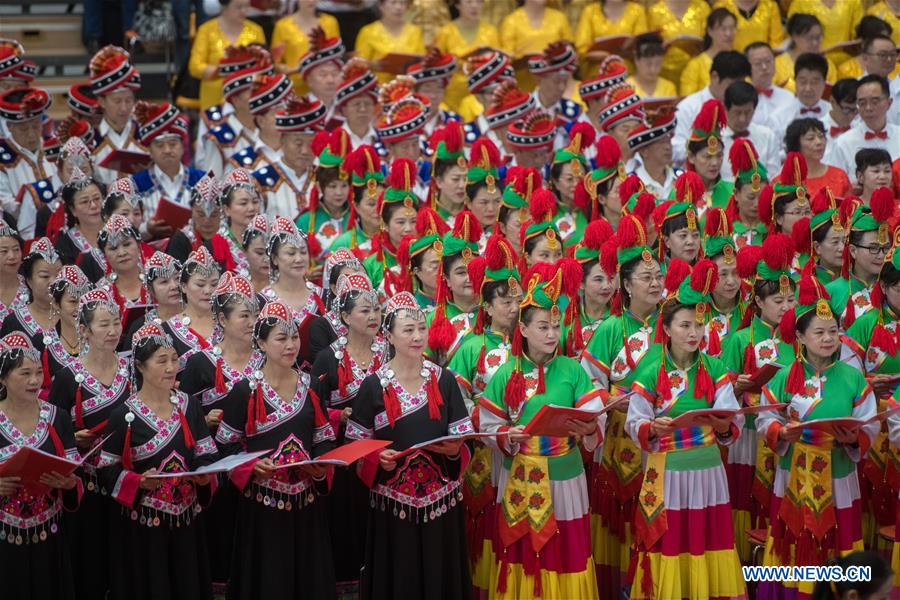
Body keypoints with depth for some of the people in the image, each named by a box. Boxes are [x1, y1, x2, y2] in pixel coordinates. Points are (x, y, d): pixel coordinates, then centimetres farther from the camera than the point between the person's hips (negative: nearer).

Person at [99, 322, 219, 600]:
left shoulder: (188, 406, 5)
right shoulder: (124, 416, -9)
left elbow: (208, 455, 6)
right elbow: (107, 471, -8)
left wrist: (204, 472, -15)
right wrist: (138, 481, -24)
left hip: (186, 523, 4)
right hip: (142, 525, -4)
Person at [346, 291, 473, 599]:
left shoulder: (444, 380, 5)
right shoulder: (373, 386, -2)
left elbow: (462, 439, 5)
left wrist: (454, 450, -16)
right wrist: (378, 459, -19)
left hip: (440, 503, 2)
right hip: (392, 504, -2)